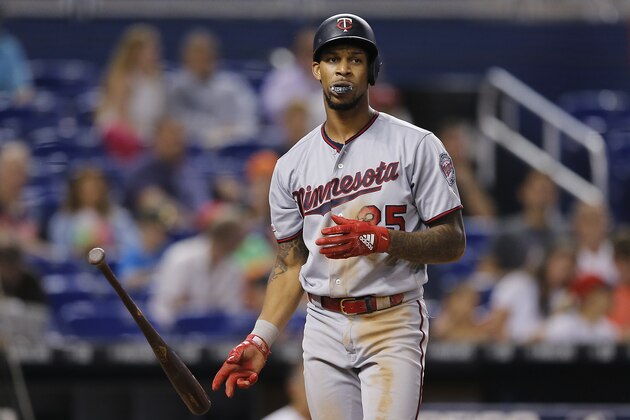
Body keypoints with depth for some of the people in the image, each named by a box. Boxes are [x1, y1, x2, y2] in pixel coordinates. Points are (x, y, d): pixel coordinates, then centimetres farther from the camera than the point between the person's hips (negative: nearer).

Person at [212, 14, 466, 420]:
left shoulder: (416, 146, -2)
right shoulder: (292, 165, 11)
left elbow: (453, 243, -4)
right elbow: (291, 264, 15)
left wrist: (380, 239, -19)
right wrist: (260, 341, 3)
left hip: (393, 327, -4)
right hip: (325, 330, 4)